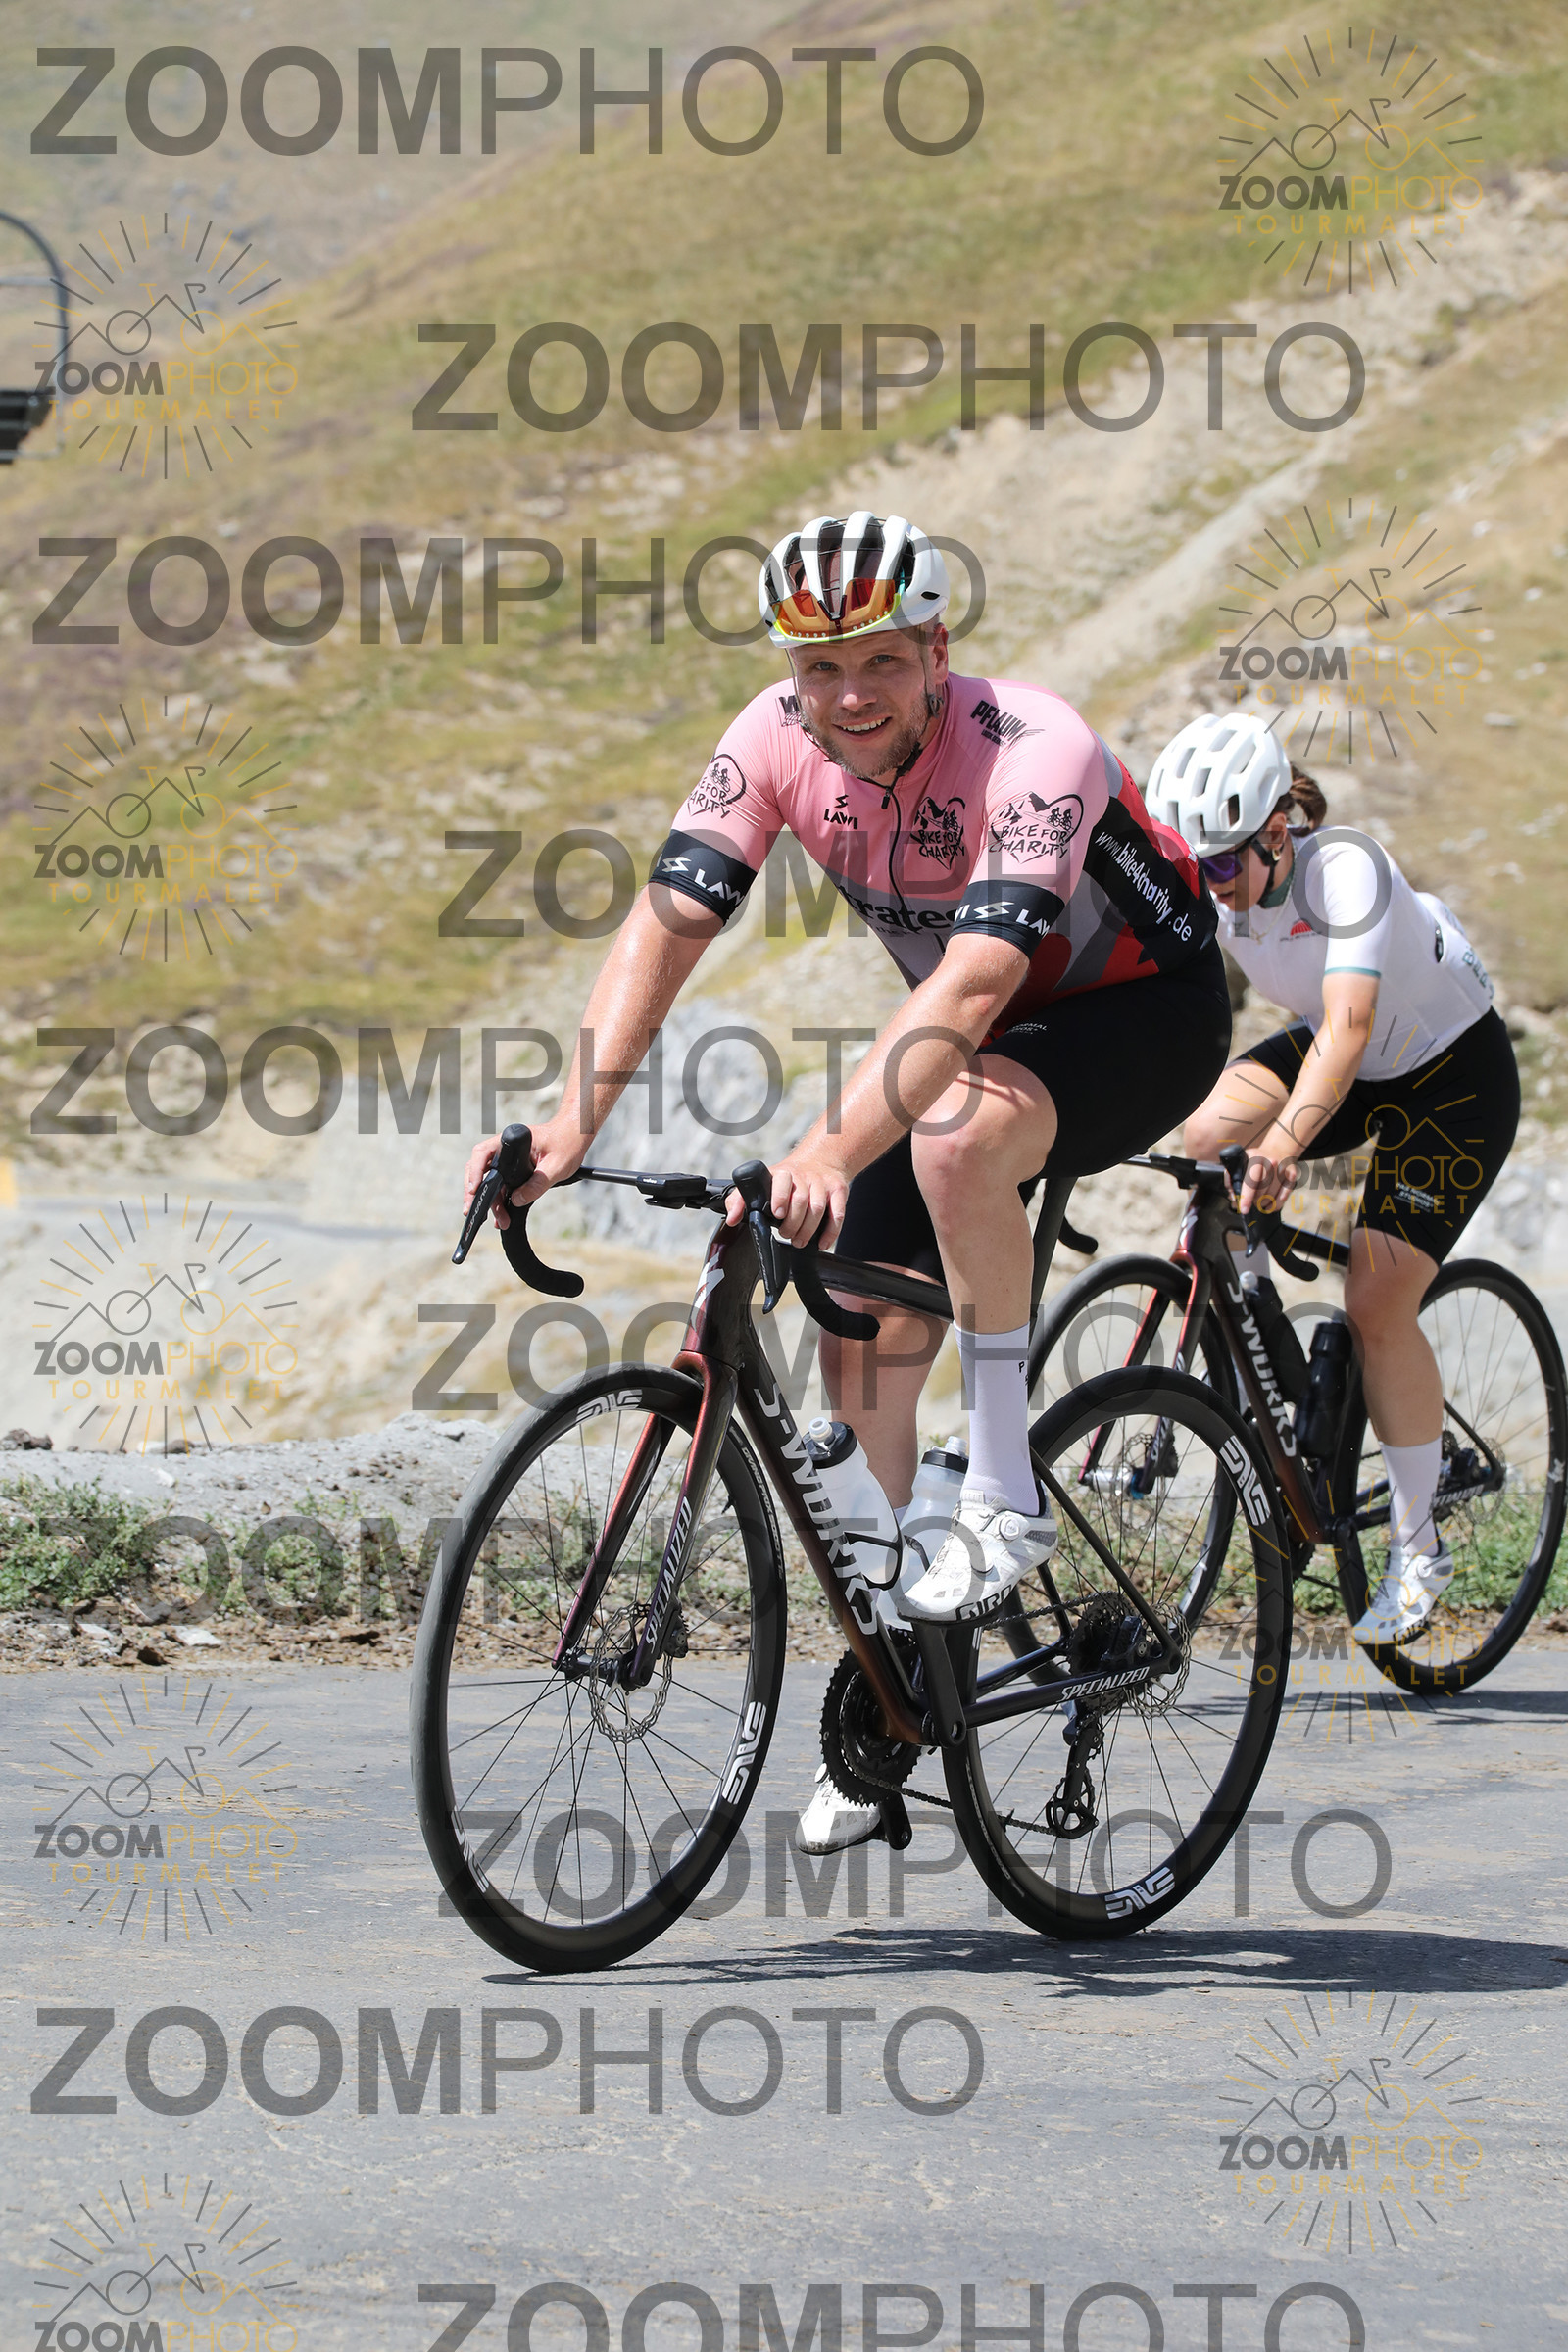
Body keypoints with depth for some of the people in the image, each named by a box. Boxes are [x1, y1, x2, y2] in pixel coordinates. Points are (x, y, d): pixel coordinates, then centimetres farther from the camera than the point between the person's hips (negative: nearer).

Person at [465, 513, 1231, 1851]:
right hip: (978, 1037, 7)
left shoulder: (1032, 751, -34)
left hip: (1144, 1009, -7)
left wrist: (830, 1151, -58)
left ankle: (1004, 1496, -22)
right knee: (863, 1355, -1)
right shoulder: (776, 742, -17)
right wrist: (573, 1125, -36)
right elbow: (668, 925, -22)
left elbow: (975, 982, -46)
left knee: (953, 1131, -38)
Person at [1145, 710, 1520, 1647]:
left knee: (1378, 1307, -15)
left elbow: (1348, 1023, -44)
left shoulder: (1345, 868, -33)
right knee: (1204, 1134, -25)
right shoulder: (1206, 884, -15)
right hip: (1350, 1067, 6)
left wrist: (1288, 1139, -58)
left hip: (1454, 1075, -6)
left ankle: (1420, 1544, 1)